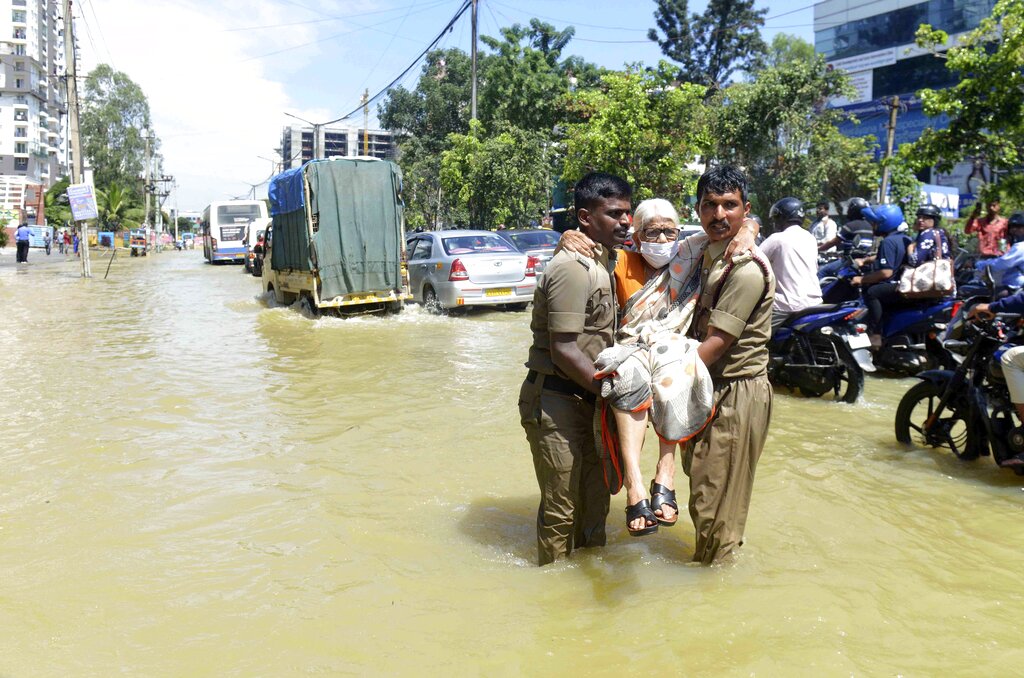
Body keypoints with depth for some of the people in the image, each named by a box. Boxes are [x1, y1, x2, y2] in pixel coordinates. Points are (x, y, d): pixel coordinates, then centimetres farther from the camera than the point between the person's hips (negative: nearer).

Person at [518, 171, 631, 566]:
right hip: (555, 402, -10)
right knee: (561, 508, 3)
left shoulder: (604, 260, 12)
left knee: (594, 499, 21)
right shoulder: (574, 267, -19)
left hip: (586, 399, 10)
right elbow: (564, 351, -24)